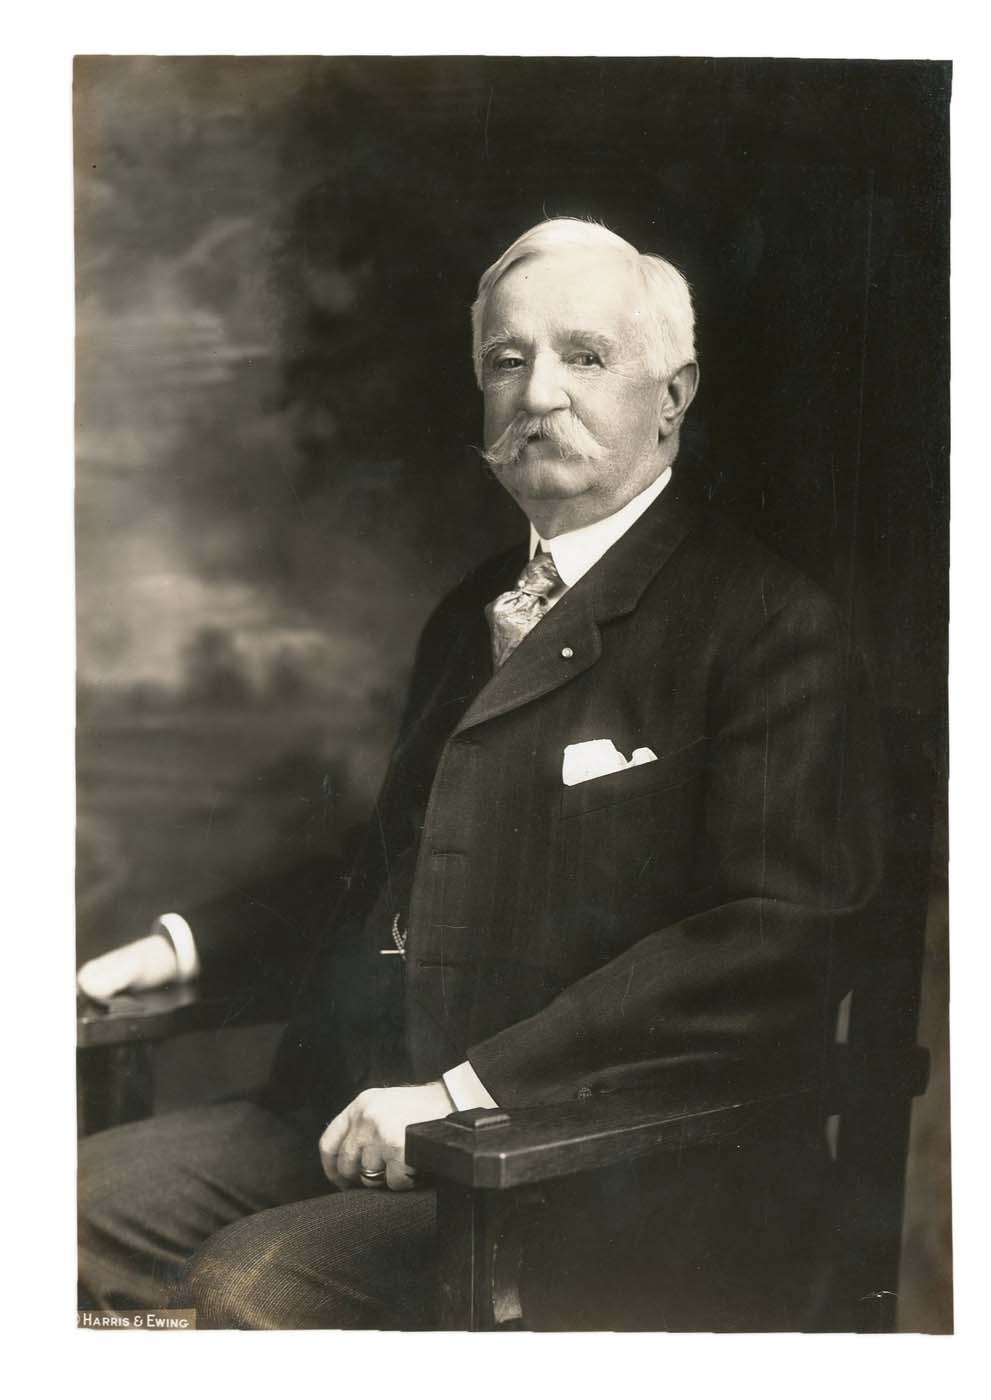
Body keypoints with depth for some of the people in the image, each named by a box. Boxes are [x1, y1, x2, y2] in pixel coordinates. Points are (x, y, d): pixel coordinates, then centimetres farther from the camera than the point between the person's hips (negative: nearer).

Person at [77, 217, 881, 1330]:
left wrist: (471, 1089, -22)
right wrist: (188, 941, 14)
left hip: (621, 1185, -7)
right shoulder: (474, 614, 20)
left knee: (257, 1281, -26)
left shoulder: (768, 627, -6)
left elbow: (783, 939, -18)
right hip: (368, 1115, 8)